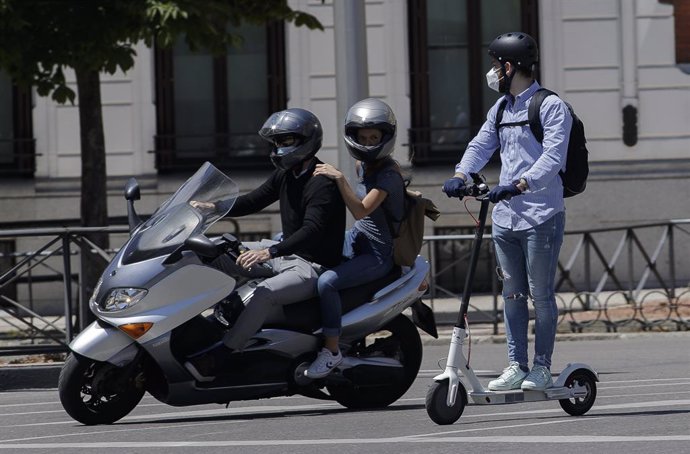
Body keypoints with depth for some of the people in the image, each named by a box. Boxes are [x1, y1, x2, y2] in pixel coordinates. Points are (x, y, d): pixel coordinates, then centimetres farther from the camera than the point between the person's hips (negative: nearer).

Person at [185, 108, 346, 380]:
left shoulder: (323, 184, -20)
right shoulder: (286, 176, 10)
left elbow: (312, 230, -32)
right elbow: (252, 202, 14)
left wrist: (269, 252, -44)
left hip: (314, 266, -10)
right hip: (288, 253, 10)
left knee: (264, 293, -33)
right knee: (223, 256, 6)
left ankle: (216, 361, -34)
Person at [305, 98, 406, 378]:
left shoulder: (388, 174, -20)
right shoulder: (362, 165, 6)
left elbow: (361, 210, -32)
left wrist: (339, 178, -37)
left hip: (378, 254, -10)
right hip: (356, 239, 10)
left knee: (327, 282, -33)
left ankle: (332, 350, -22)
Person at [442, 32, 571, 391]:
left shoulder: (551, 107, -6)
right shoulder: (499, 111, 18)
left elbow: (552, 157, -17)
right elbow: (480, 146, 13)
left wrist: (520, 185, -30)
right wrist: (460, 176, -7)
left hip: (541, 216, -7)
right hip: (504, 216, 7)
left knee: (540, 293, -2)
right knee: (512, 294, 8)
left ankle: (542, 368, 3)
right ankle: (517, 366, 11)